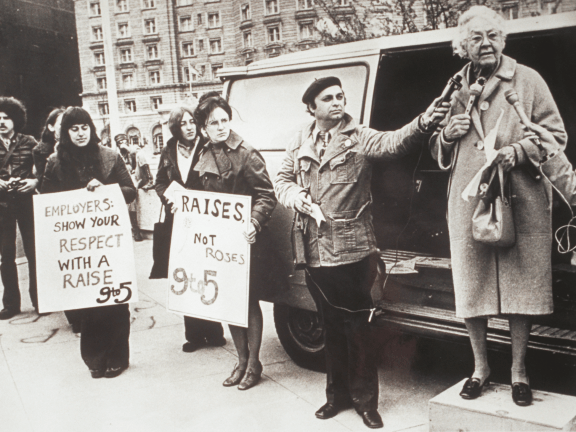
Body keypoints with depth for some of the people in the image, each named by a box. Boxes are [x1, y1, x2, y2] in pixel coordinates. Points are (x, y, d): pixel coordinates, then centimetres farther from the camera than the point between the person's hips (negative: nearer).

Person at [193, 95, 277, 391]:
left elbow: (266, 196, -14)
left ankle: (254, 363, 18)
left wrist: (254, 223, -27)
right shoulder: (204, 158, 9)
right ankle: (241, 360, 28)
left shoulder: (246, 155, -11)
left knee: (249, 302, 4)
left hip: (244, 242, -6)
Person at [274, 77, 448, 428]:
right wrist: (302, 201, -5)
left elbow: (393, 142, -22)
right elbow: (282, 180, 15)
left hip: (353, 251, -4)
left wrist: (424, 123, -42)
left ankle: (365, 399, 18)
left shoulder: (359, 138, -4)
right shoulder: (301, 144, 10)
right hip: (316, 252, 4)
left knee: (356, 327, 2)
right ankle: (339, 394, 31)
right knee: (332, 327, 16)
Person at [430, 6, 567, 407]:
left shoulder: (528, 80, 3)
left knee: (520, 287, 3)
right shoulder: (455, 90, 12)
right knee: (471, 288, 7)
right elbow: (439, 151, 20)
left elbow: (556, 135, 2)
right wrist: (447, 135, -2)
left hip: (521, 204, -2)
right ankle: (481, 367, 24)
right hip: (468, 205, 3)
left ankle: (519, 371, 19)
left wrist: (519, 151, -15)